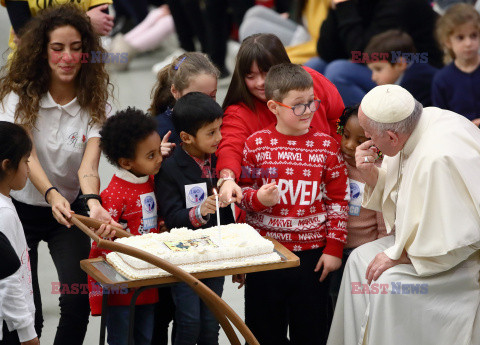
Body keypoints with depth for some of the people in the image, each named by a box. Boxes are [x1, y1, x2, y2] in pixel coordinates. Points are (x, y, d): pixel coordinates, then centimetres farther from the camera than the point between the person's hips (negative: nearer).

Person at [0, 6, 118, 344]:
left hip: (70, 209, 1)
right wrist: (52, 195, -44)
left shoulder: (95, 103, -9)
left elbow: (88, 164, -23)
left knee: (77, 303, -10)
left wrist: (93, 202, -45)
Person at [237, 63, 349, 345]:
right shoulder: (257, 144, -2)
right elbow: (243, 188, 7)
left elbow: (339, 199, 3)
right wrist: (258, 199, -16)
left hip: (312, 254, 0)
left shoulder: (326, 145, -1)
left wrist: (334, 248, -1)